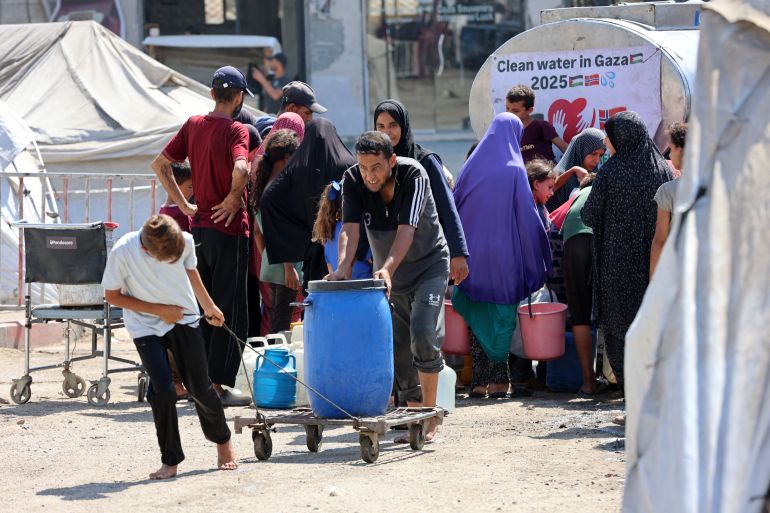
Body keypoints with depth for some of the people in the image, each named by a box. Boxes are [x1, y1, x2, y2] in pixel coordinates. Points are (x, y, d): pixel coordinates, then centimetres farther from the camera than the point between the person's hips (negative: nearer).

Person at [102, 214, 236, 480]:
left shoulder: (185, 242, -17)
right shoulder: (121, 253, -26)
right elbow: (112, 296, -11)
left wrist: (208, 306, 20)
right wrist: (159, 311, -15)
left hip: (184, 318, 2)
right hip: (146, 326, -2)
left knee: (199, 387, 3)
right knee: (162, 390, -16)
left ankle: (222, 440, 31)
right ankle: (170, 461, 0)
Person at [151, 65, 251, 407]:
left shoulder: (193, 125, 7)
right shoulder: (236, 130, -13)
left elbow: (159, 165, 12)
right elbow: (241, 169, -31)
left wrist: (185, 205, 12)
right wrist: (234, 199, -13)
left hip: (198, 226, 7)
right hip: (228, 229, -7)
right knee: (230, 311, 0)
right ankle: (217, 385, 0)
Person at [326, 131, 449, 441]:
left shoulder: (414, 176, -25)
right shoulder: (353, 180, -15)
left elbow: (406, 230, -35)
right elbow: (350, 228, -26)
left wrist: (388, 268, -50)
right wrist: (343, 267, -44)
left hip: (429, 266, -4)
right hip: (390, 274, 4)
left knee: (421, 333, -20)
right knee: (397, 345, 1)